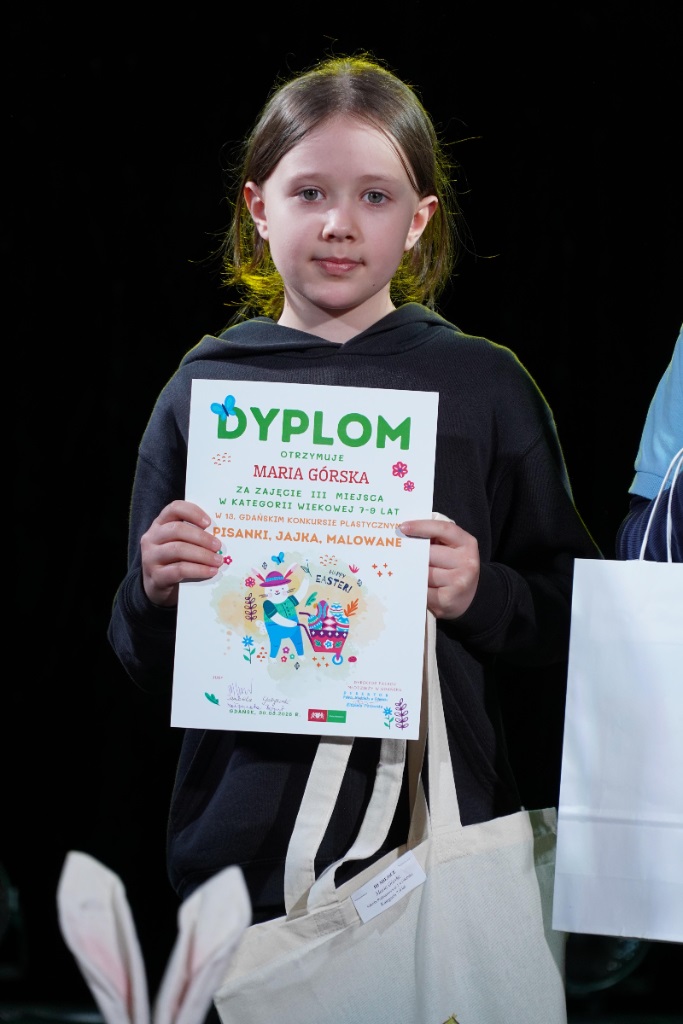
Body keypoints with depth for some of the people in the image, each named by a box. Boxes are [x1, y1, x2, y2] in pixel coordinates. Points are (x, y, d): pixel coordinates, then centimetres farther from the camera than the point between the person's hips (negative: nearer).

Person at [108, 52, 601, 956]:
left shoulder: (485, 385, 2)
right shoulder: (202, 390, 4)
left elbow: (578, 627, 3)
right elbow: (145, 666, 10)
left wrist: (483, 595, -15)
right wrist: (154, 592, -10)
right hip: (242, 839, 1)